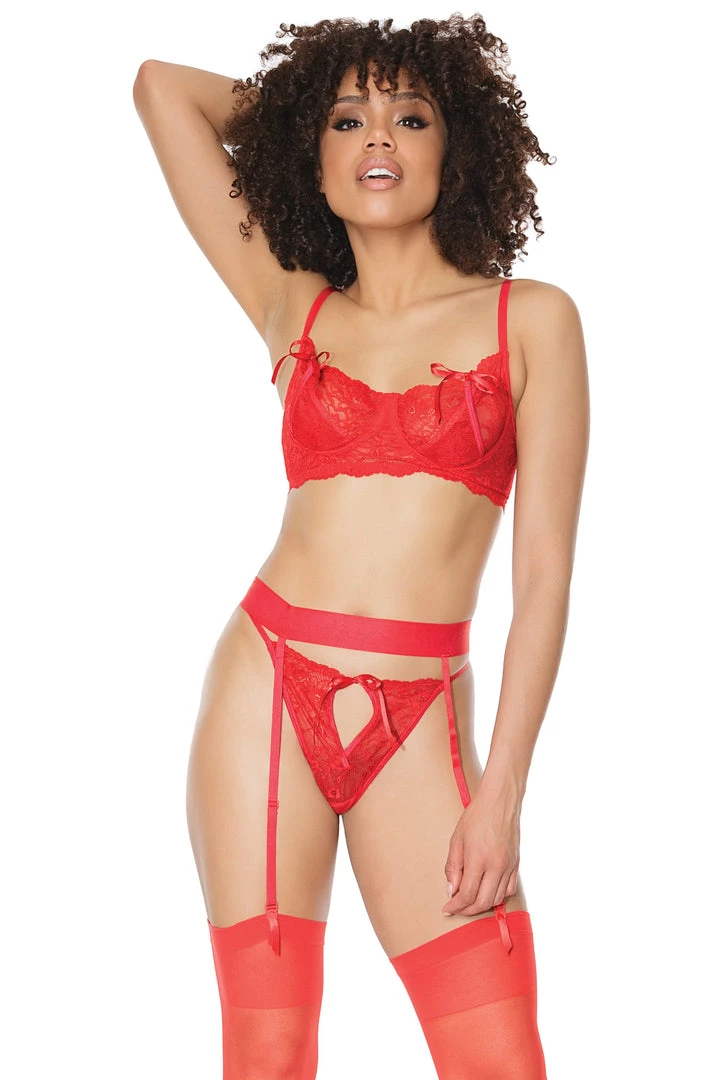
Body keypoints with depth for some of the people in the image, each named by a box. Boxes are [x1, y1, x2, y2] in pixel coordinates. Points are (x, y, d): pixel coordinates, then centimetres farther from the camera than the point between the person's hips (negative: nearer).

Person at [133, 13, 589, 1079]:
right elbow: (162, 84, 14)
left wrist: (501, 789, -7)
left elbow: (545, 572, -1)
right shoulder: (294, 310, 9)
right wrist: (289, 102, 24)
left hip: (419, 727, -1)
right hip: (266, 686, 1)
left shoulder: (531, 319, 4)